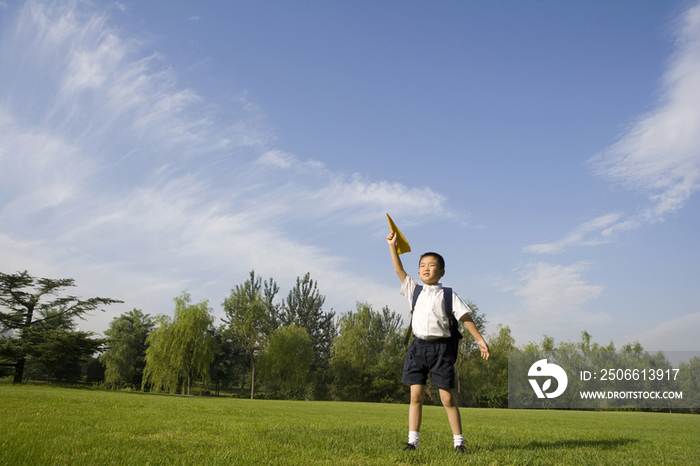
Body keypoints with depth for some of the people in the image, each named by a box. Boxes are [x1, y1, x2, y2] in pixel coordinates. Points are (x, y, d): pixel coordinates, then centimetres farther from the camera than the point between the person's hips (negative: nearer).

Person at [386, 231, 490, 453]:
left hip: (440, 347, -2)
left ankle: (459, 441, 11)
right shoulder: (414, 291, 11)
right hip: (418, 346, 3)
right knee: (416, 395, 1)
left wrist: (479, 339, -6)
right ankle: (413, 440, 7)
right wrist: (393, 246, 4)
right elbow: (399, 270, 8)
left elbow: (465, 317, 1)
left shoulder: (448, 295, 3)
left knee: (447, 398, 0)